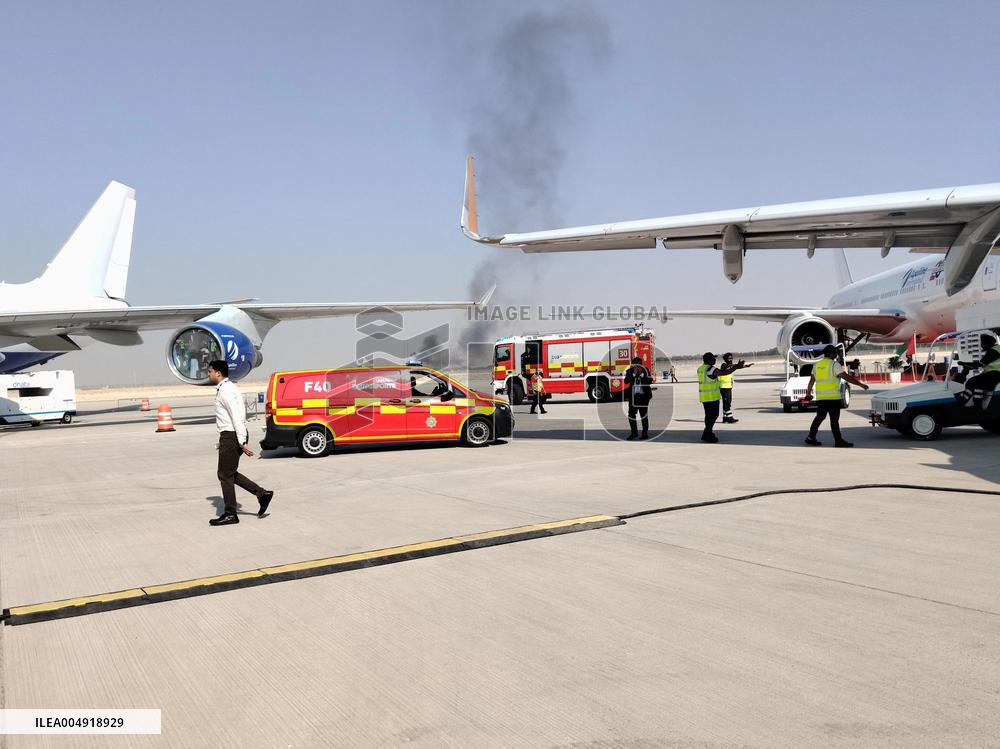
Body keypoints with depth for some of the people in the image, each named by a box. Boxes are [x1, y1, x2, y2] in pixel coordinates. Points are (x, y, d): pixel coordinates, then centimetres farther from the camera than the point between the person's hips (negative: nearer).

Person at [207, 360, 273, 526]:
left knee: (225, 475, 0)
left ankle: (230, 514, 10)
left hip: (231, 436, -10)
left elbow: (237, 417, -22)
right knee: (230, 473, 16)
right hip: (233, 436, 10)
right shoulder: (228, 388, 15)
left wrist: (242, 443, -24)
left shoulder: (225, 391, -17)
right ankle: (262, 494, 15)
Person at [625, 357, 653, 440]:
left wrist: (642, 375, -17)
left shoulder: (645, 370, -1)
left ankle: (645, 433, 9)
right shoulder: (630, 371, 1)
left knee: (644, 415, 2)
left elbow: (650, 381, -10)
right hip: (633, 396, 2)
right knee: (631, 414, 2)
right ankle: (634, 432, 16)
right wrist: (634, 374, -19)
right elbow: (626, 381, -13)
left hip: (643, 396, -2)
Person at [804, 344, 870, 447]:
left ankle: (811, 437, 16)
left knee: (819, 417, 16)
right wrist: (860, 384, -10)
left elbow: (812, 381, 17)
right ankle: (838, 441, 0)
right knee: (834, 419, -3)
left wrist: (808, 393, 24)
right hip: (832, 397, -6)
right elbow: (846, 377, -14)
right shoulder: (834, 364, -8)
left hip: (820, 397, 6)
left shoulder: (817, 365, 12)